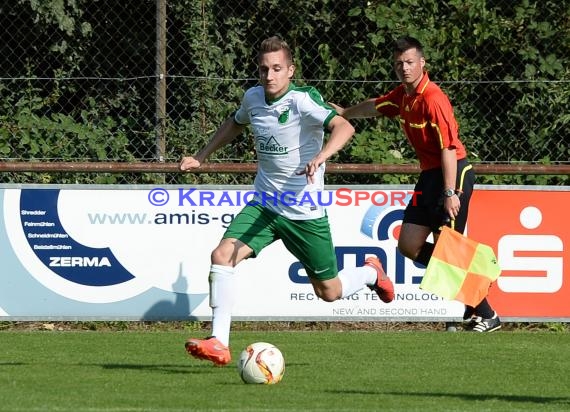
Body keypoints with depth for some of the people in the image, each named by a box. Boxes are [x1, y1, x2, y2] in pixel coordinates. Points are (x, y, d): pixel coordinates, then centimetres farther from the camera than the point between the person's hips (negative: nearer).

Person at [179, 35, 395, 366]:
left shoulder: (303, 100, -19)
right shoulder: (253, 97, 1)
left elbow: (344, 127, -36)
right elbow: (235, 124, 25)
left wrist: (320, 157, -53)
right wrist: (201, 157, 20)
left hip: (305, 213, -5)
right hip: (263, 205, 5)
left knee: (329, 292, 8)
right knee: (222, 255, -19)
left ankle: (371, 272, 42)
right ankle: (219, 343, -16)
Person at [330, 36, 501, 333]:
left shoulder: (433, 99, -19)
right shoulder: (403, 95, 7)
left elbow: (448, 148, -24)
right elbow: (373, 107, 29)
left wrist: (450, 193, -28)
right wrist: (344, 112, 44)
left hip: (453, 174, -9)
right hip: (429, 175, 9)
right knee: (409, 245, 6)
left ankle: (486, 315, -2)